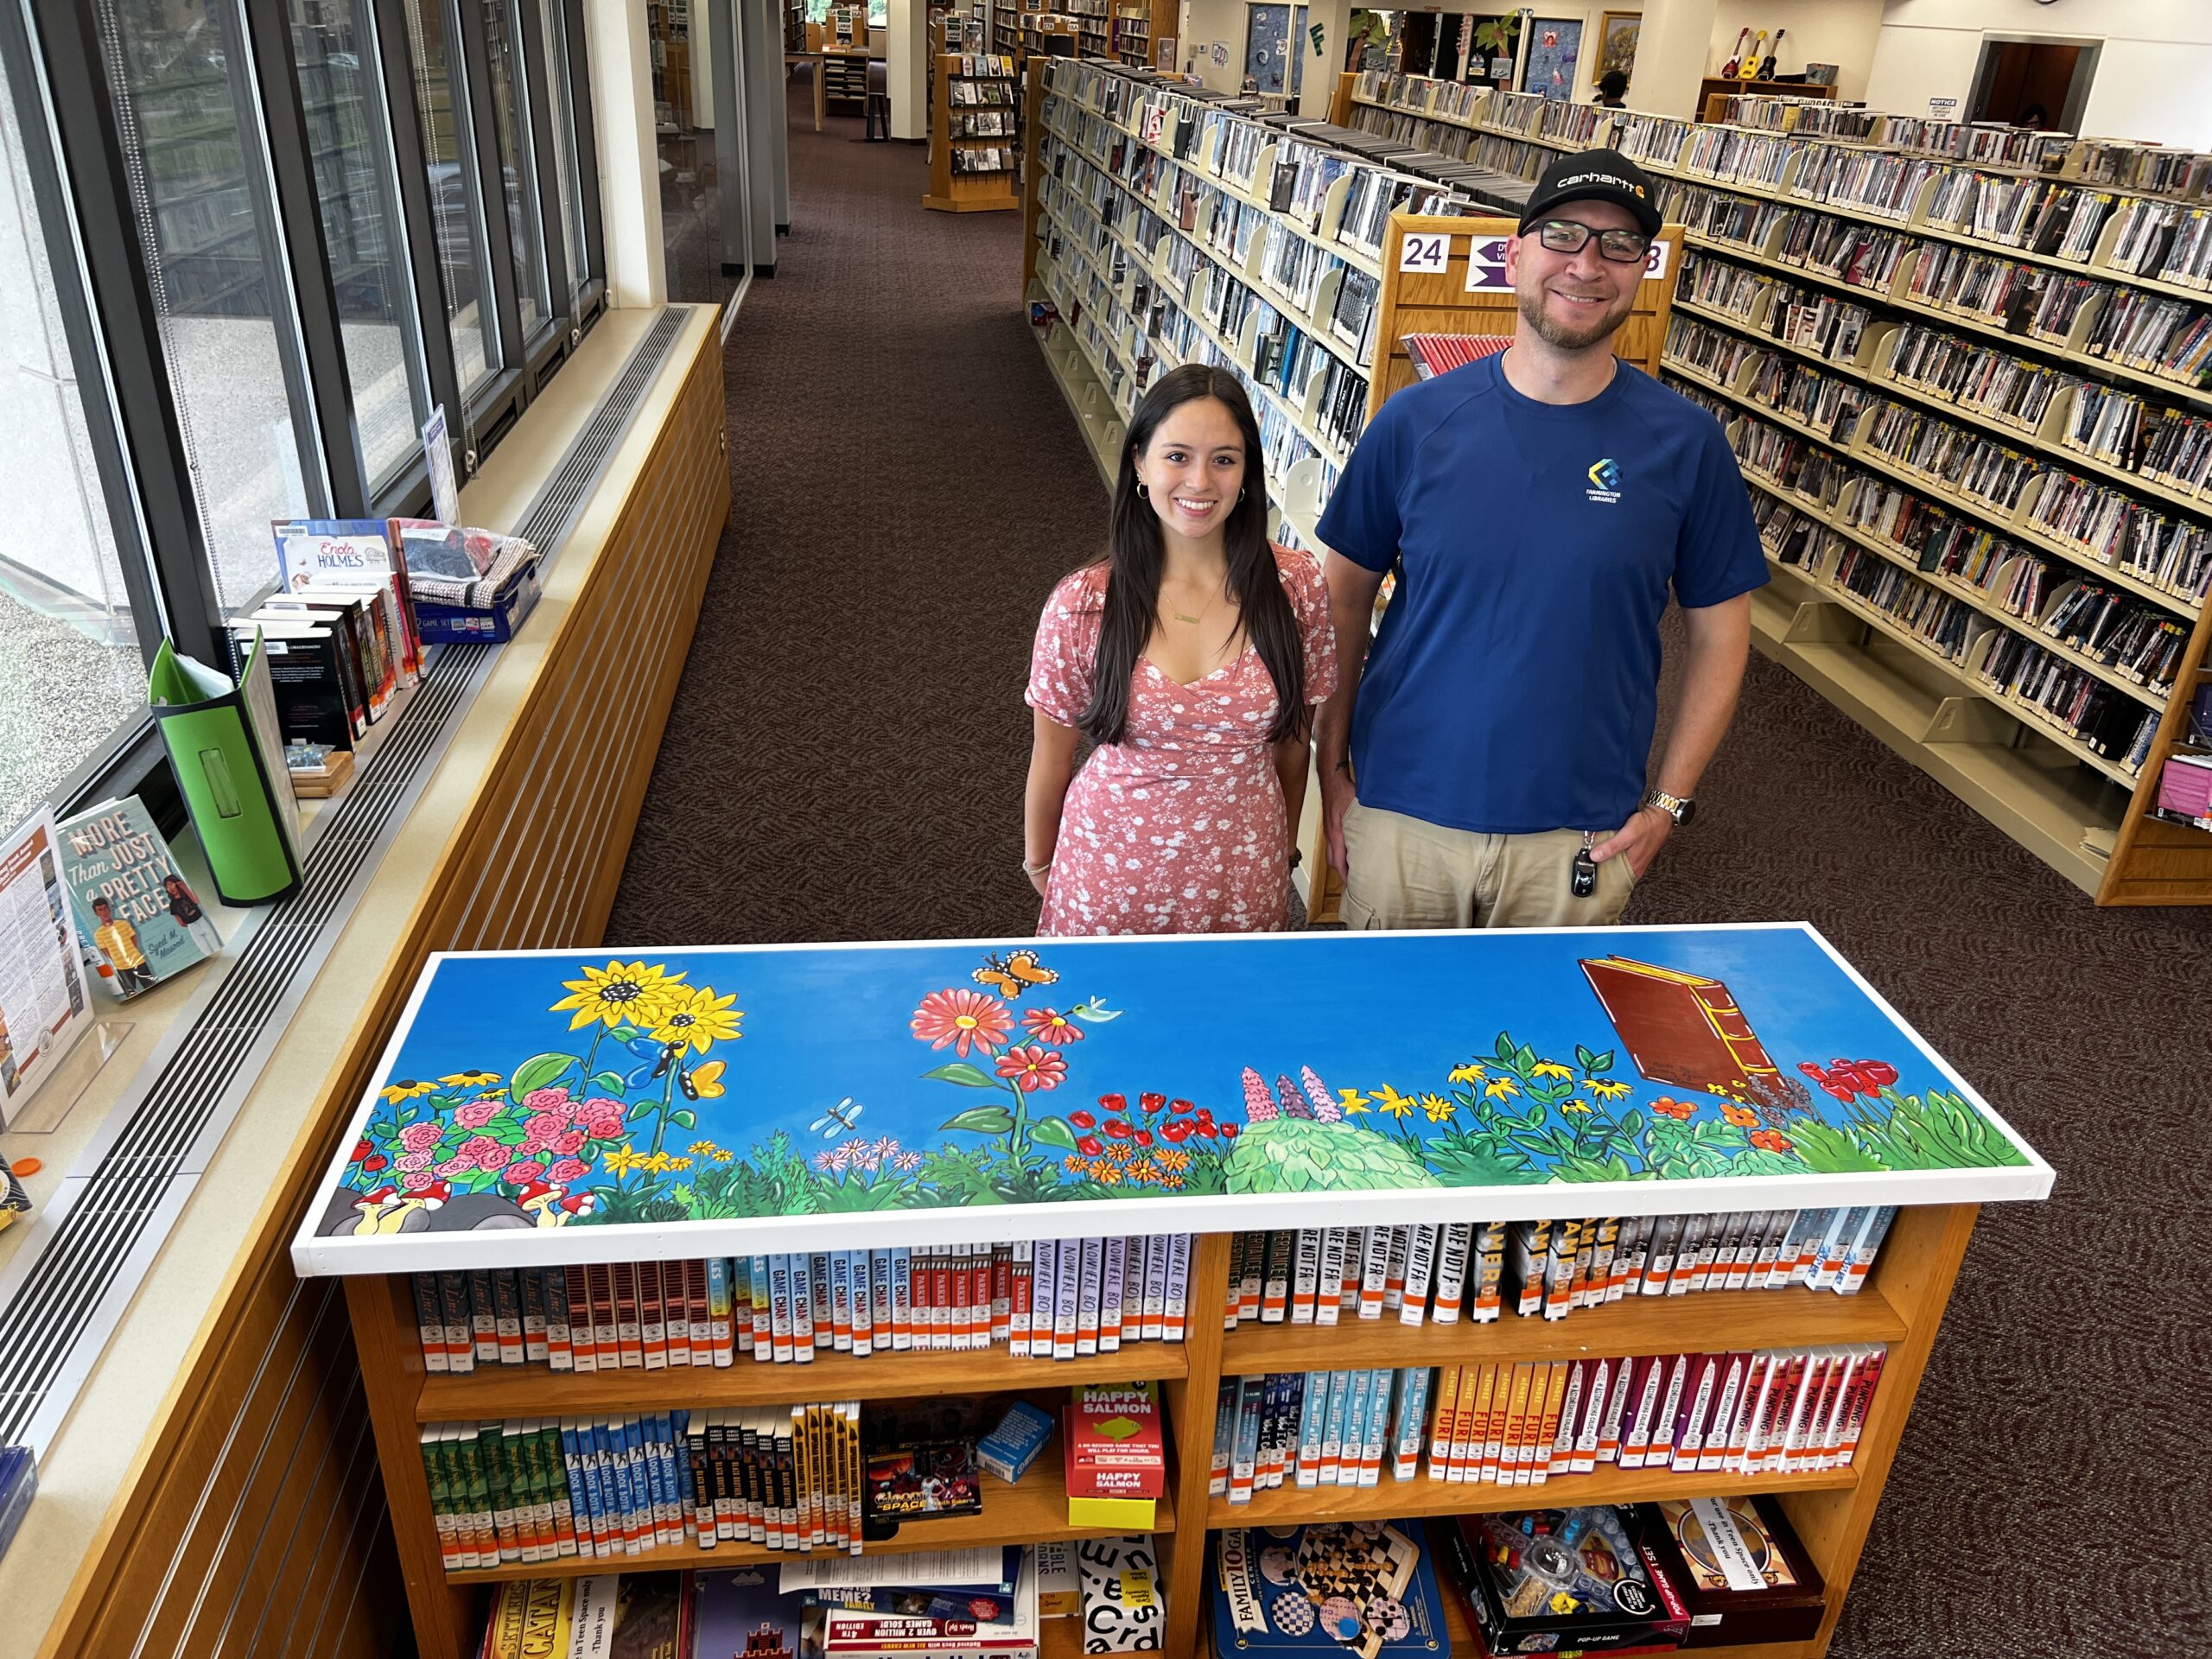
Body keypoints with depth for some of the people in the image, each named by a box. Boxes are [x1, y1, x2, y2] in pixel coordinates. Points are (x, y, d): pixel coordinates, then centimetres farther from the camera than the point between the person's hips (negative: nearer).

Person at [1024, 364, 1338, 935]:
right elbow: (1051, 758, -2)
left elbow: (1292, 742, 2)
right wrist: (1039, 864, 9)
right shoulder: (1081, 604, -14)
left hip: (1243, 886, 1)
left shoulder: (1297, 587, -10)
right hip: (1112, 880, -1)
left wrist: (1282, 852, 12)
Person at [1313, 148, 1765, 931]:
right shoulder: (1416, 421, -5)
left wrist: (1669, 803, 0)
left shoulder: (1685, 443, -5)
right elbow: (1346, 596, 2)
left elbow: (1718, 630, 3)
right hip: (1401, 811, 0)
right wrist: (1332, 763, 1)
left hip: (1580, 833, 0)